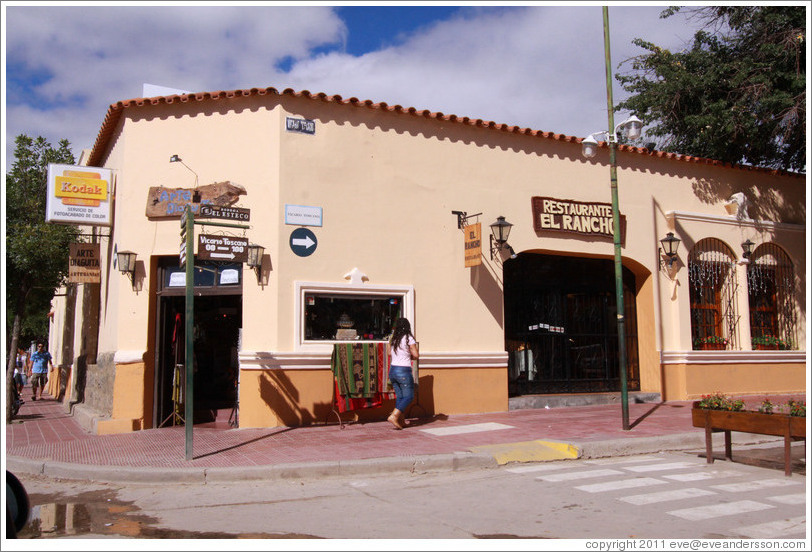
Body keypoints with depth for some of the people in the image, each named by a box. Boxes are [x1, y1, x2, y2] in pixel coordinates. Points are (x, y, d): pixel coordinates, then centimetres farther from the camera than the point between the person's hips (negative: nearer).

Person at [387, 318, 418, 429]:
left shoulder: (393, 338, 7)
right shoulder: (409, 338, -8)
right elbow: (415, 355, -8)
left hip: (392, 370, 6)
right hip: (404, 371, -6)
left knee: (399, 396, 15)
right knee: (409, 396, 1)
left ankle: (401, 420, 12)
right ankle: (394, 416, -15)